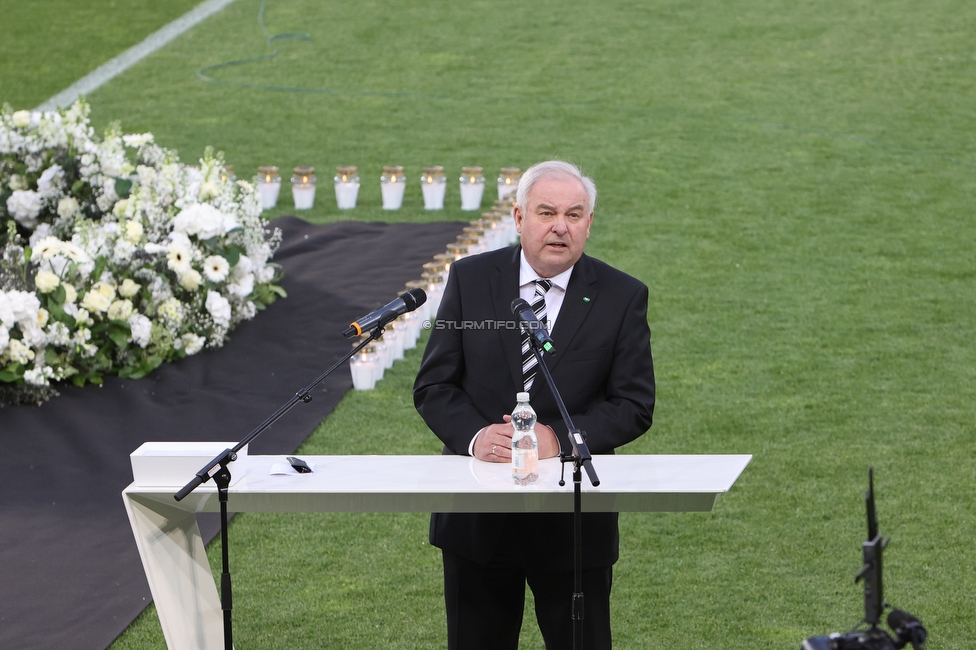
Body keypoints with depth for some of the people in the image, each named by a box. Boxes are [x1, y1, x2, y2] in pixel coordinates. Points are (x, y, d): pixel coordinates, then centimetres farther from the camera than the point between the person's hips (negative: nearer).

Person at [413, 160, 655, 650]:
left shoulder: (622, 297, -1)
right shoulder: (470, 279, 2)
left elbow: (634, 405, -5)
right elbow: (432, 386, 1)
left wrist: (557, 438, -19)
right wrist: (474, 435, -18)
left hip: (574, 523, -1)